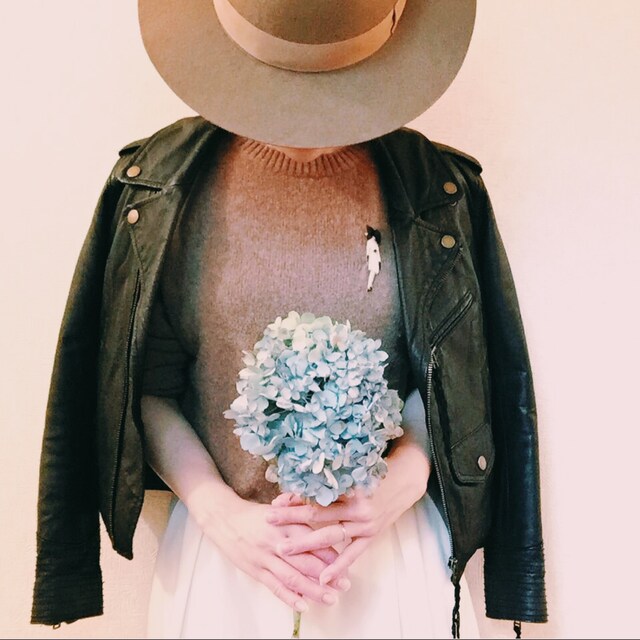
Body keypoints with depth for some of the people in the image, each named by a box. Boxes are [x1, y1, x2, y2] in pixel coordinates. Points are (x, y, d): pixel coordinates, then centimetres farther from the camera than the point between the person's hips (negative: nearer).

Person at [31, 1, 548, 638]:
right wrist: (221, 513, -12)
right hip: (223, 542, 0)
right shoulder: (157, 181, -6)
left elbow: (458, 380, 0)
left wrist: (392, 493, -14)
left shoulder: (442, 189, -5)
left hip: (391, 544, 1)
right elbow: (143, 385, -3)